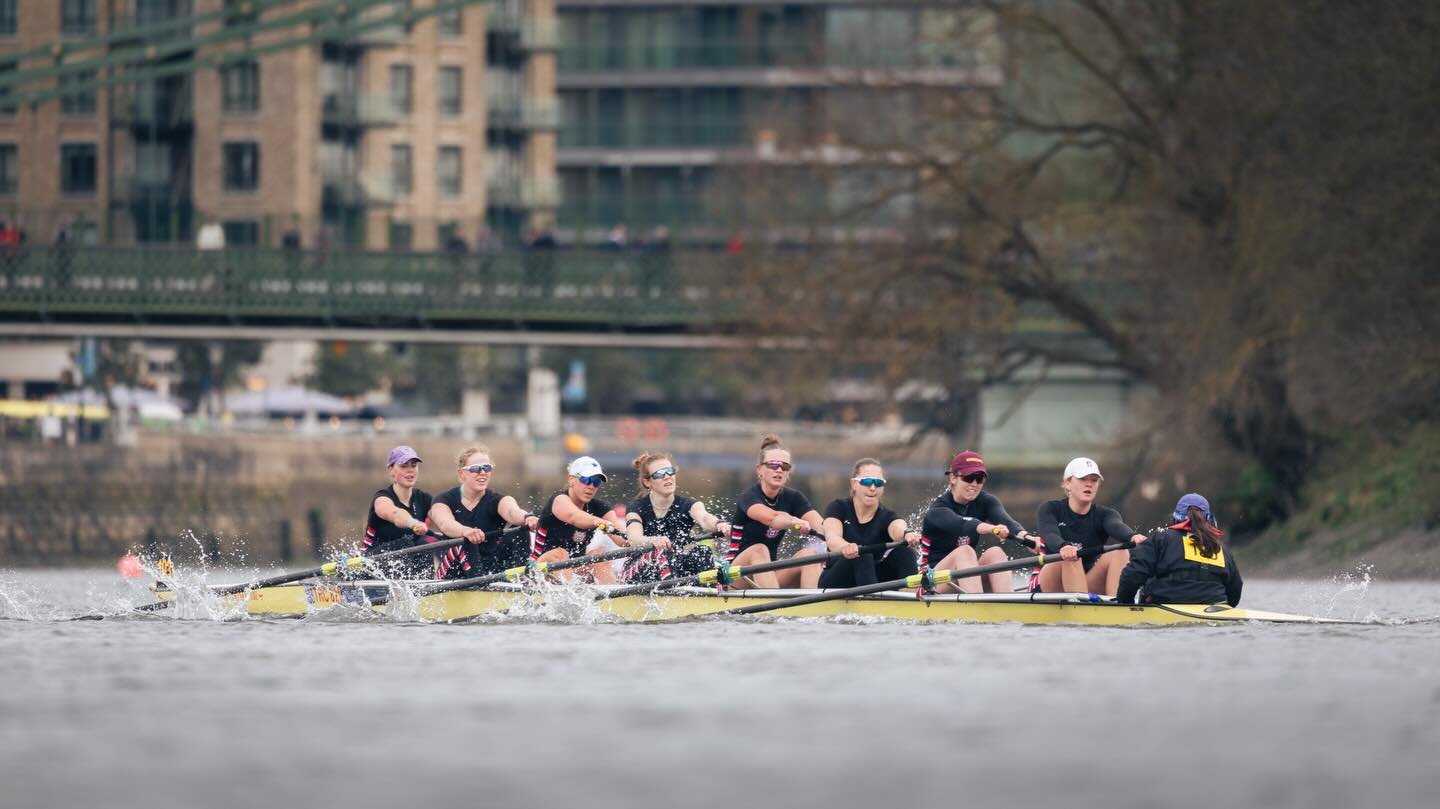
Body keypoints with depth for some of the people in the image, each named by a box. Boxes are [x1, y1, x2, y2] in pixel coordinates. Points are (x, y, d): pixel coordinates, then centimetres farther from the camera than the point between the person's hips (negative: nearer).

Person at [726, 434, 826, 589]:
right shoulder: (748, 497, -12)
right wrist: (797, 523, -54)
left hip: (771, 574, 5)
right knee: (759, 550, -35)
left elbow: (819, 523, -14)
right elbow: (770, 518, -35)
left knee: (810, 553, -20)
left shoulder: (793, 498, 5)